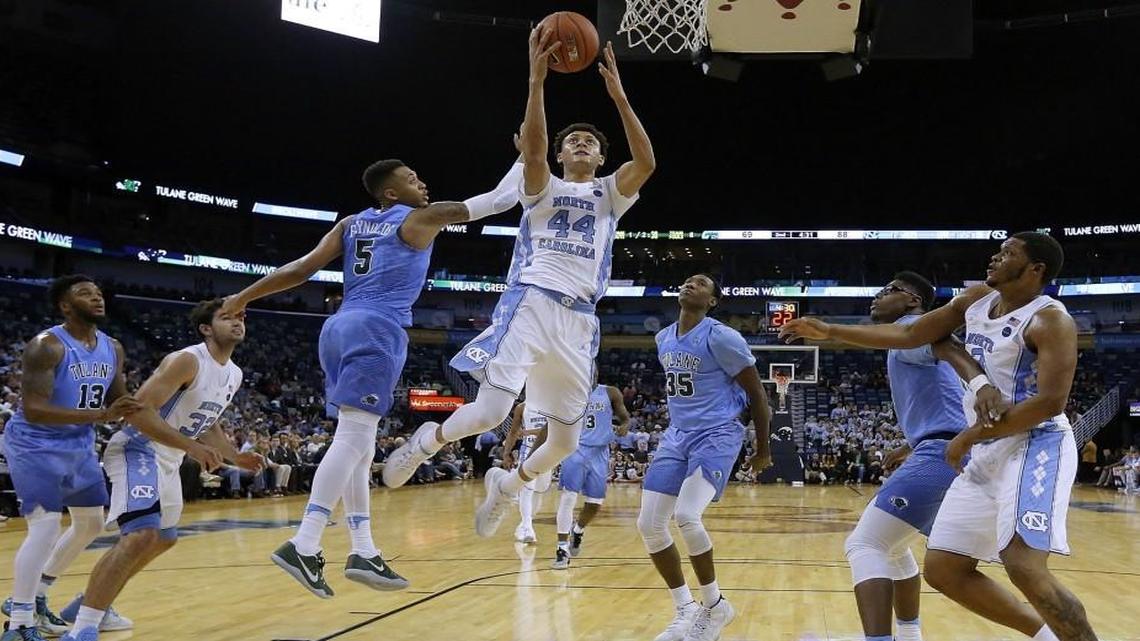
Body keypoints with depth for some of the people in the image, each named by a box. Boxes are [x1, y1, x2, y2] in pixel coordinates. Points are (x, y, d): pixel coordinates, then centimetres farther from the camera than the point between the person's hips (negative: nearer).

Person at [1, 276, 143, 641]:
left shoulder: (113, 349, 1)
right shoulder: (46, 346, -22)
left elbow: (117, 402, 10)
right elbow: (33, 409, -30)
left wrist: (135, 409, -14)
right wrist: (102, 415, -38)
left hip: (79, 444, 9)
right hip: (35, 444, -8)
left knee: (91, 523, 14)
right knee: (46, 525, -20)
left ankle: (34, 598, 30)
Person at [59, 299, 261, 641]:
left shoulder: (234, 375, 7)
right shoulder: (187, 360, -21)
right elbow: (138, 409, -27)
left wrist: (235, 456, 11)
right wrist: (191, 447, -31)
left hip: (168, 460, 10)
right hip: (137, 450, -10)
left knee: (164, 538, 23)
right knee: (141, 535, -27)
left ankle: (89, 602, 39)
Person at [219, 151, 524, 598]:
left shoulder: (351, 223, 20)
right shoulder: (422, 219, 5)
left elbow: (302, 269, 10)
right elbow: (500, 199, 11)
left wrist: (244, 297, 15)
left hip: (340, 328, 8)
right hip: (376, 330, -8)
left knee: (359, 444, 8)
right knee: (353, 437, -14)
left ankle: (363, 553, 9)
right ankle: (303, 546, -23)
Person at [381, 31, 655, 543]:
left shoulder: (611, 193, 17)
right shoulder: (543, 187, 12)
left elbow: (646, 162, -4)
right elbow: (532, 149, -12)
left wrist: (618, 94, -9)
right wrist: (537, 80, -20)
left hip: (579, 321, 4)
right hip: (531, 304, -3)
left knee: (566, 441, 6)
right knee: (490, 412, -19)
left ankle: (505, 485, 33)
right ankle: (427, 442, 12)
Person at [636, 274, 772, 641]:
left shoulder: (721, 337, -14)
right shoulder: (663, 339, 9)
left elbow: (757, 394, -7)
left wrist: (763, 448, -2)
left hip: (717, 436, -8)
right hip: (677, 436, 8)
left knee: (686, 517, -25)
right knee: (649, 525, -2)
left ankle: (715, 606, -4)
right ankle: (686, 611, 13)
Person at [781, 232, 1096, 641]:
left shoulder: (1050, 320, -12)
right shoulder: (977, 299, 10)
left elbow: (1050, 402, -21)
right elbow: (910, 335, 15)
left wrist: (970, 436, -16)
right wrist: (830, 331, 13)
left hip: (1035, 447, -8)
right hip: (987, 455, 8)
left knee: (1024, 567, -26)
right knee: (942, 570, 6)